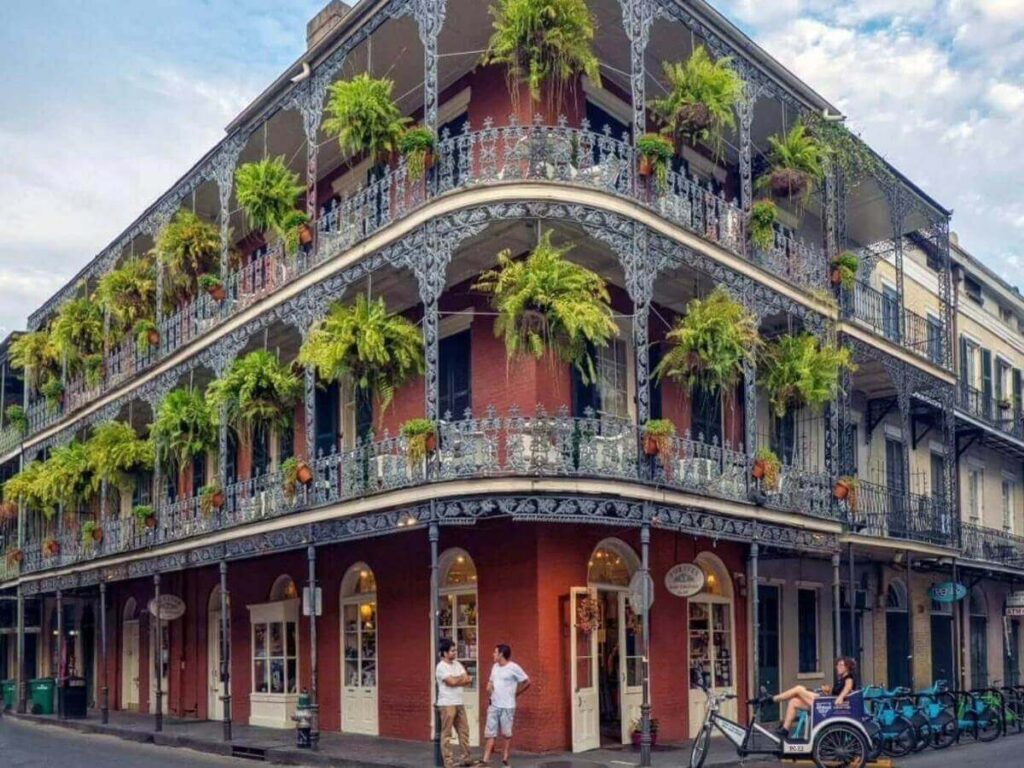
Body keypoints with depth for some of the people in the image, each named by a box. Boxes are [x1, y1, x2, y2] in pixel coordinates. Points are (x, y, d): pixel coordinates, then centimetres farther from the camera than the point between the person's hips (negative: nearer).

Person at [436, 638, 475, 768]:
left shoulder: (457, 664, 12)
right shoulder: (441, 667, -12)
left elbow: (468, 680, 5)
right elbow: (452, 682, -21)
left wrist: (456, 680, -13)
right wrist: (463, 679, -2)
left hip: (459, 703, 8)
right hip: (447, 704, -8)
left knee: (464, 731, 10)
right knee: (446, 734, -1)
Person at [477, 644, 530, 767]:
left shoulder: (513, 668, -11)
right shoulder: (495, 667, 10)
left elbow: (527, 682, -6)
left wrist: (515, 693, -1)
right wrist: (489, 687, 4)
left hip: (507, 706, -6)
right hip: (493, 705, 6)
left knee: (507, 734, 3)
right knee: (490, 734, 2)